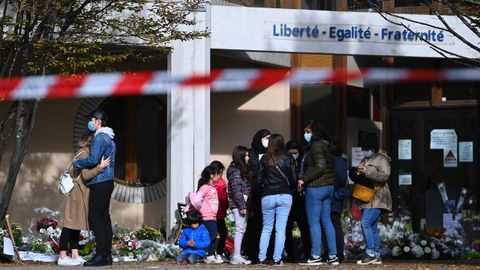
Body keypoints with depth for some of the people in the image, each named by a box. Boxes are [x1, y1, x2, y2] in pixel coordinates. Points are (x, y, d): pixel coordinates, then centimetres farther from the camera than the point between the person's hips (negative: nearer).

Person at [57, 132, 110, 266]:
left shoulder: (84, 153, 16)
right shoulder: (83, 154, -15)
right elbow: (86, 175, -22)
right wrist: (100, 167, -25)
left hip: (80, 194, 10)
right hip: (77, 193, -10)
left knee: (76, 225, 9)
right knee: (70, 224, -8)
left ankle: (75, 256, 11)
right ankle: (62, 257, -7)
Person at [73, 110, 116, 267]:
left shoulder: (100, 137, -12)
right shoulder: (109, 139, 20)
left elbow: (93, 160, -21)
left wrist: (77, 164, -6)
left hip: (99, 182, -10)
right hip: (107, 182, 10)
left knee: (95, 217, -10)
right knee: (104, 217, 10)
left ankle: (101, 255, -14)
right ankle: (107, 254, 9)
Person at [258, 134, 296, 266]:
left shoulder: (264, 159, -1)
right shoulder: (288, 159, -2)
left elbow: (260, 179, -1)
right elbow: (293, 178, 1)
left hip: (268, 196, 1)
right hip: (285, 196, -1)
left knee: (266, 229, 12)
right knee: (281, 229, 1)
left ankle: (261, 258, 8)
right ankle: (277, 259, -3)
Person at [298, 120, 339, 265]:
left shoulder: (316, 146, -13)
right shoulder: (325, 146, 15)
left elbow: (320, 167, -22)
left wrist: (304, 180, -17)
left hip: (315, 188, -9)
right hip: (328, 187, 9)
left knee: (314, 222, -5)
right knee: (326, 220, 10)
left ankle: (316, 256, -5)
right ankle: (333, 255, 9)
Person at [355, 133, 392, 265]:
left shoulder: (381, 159, -6)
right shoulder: (365, 159, 22)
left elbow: (385, 175, -19)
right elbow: (362, 176, 32)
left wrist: (367, 172, -24)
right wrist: (358, 174, 8)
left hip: (376, 198, -9)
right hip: (367, 198, 9)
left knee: (366, 223, -18)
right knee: (372, 226, 8)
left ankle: (370, 253, -17)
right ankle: (376, 256, 10)